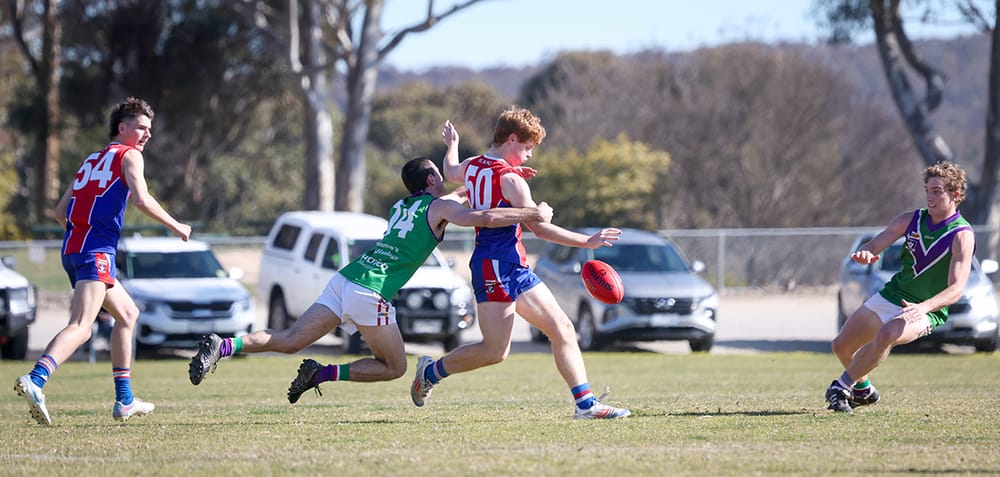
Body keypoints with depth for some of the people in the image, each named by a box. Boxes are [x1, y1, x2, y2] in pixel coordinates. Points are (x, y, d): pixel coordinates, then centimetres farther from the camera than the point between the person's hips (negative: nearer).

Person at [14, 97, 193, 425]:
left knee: (128, 314, 23)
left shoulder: (92, 160, 25)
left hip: (72, 249, 9)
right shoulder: (129, 155, 3)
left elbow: (60, 212, 23)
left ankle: (125, 400, 22)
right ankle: (34, 381, -43)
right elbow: (142, 200, -12)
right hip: (96, 251, -9)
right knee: (80, 327, -22)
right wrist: (175, 226, -1)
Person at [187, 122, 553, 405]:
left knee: (290, 341, 1)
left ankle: (223, 346, -19)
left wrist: (452, 149, 55)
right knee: (394, 368, 8)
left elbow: (448, 192, 44)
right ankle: (323, 374, -7)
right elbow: (484, 218, -14)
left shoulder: (402, 205, 24)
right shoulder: (441, 207, 2)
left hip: (344, 279, 7)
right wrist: (532, 213, -7)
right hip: (370, 292, -7)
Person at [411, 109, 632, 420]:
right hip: (497, 267, -10)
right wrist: (588, 242, -11)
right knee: (495, 351, -10)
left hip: (515, 269, 10)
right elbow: (539, 228, -16)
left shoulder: (472, 167, 11)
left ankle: (586, 403, 1)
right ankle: (431, 372, 11)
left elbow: (450, 171, 36)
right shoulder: (510, 178, -14)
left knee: (562, 330, 4)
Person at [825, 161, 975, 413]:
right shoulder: (910, 220, 0)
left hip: (928, 310, -6)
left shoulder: (962, 236, -16)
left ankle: (842, 387, -22)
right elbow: (874, 246, 1)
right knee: (841, 346, 8)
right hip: (891, 295, 6)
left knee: (886, 335, -37)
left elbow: (956, 289, -23)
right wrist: (864, 253, -26)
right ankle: (863, 389, 38)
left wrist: (923, 307, -40)